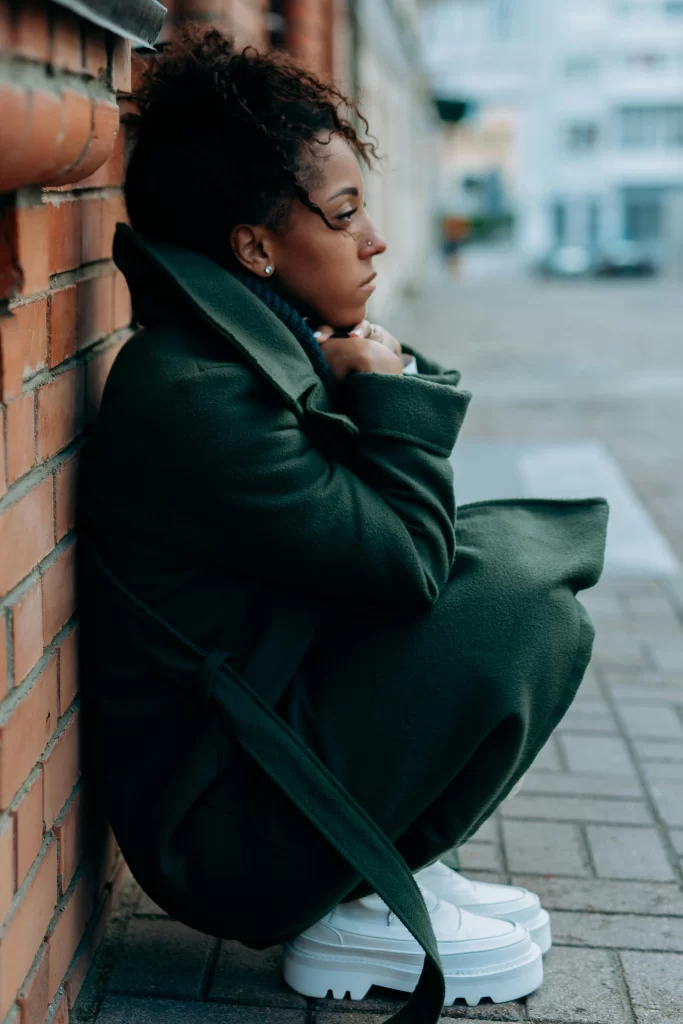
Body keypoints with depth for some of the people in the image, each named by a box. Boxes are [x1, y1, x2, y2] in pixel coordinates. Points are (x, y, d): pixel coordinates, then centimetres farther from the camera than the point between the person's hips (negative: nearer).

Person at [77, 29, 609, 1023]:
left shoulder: (251, 348, 5)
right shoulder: (193, 398, -26)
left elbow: (386, 536, 11)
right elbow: (409, 561, -22)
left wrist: (386, 388, -4)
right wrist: (388, 394, -10)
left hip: (269, 722, 10)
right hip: (218, 823, -10)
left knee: (511, 552, 9)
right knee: (526, 611, -18)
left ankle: (393, 867, 12)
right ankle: (355, 916, -1)